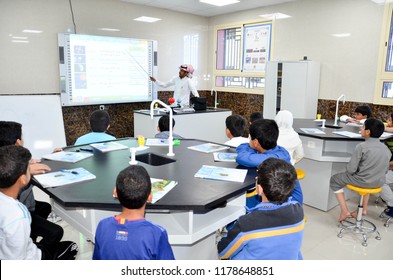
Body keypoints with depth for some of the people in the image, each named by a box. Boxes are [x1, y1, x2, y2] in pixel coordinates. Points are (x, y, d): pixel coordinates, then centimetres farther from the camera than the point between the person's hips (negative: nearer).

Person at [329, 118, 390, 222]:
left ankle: (345, 211, 10)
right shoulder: (386, 148, 1)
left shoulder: (362, 146, -19)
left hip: (362, 181, -7)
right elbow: (385, 170, 10)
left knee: (335, 179, 14)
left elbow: (351, 169, -18)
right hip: (379, 183, 7)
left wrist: (349, 169, 4)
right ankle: (364, 209, 37)